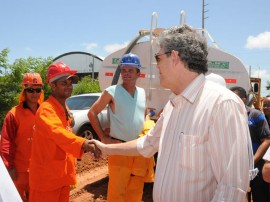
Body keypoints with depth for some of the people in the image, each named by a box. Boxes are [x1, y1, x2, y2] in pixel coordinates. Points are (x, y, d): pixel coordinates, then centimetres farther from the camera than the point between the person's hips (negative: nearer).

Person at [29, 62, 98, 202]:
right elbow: (58, 133, -40)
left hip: (63, 174, 8)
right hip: (47, 176, -8)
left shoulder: (65, 109, 9)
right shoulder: (46, 109, -21)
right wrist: (83, 143, -54)